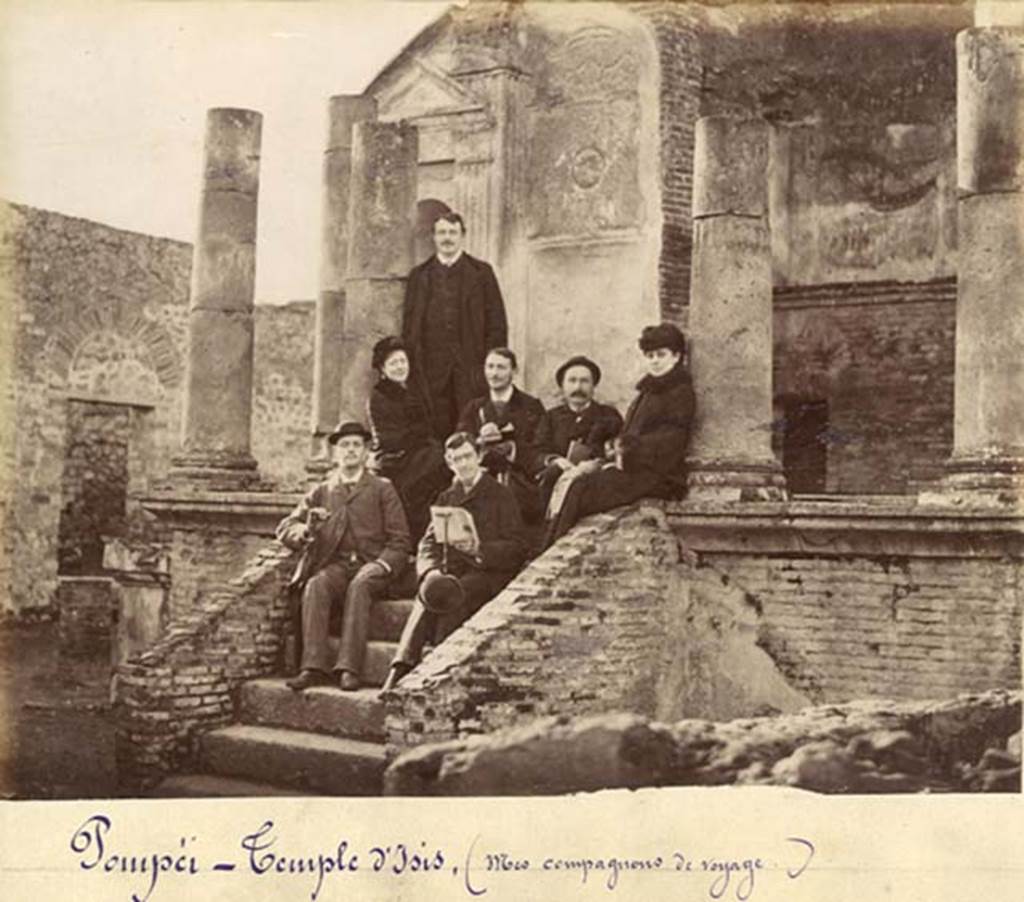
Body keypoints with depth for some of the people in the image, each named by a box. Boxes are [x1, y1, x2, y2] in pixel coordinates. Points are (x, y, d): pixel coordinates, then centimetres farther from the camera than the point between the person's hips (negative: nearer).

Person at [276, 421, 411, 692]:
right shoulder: (321, 491, 22)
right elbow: (284, 527, 13)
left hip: (371, 564, -2)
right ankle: (314, 667, -39)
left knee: (358, 586, -35)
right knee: (315, 586, -32)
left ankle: (348, 668, -42)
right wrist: (306, 529, -11)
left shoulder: (382, 489, 17)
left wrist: (382, 565, -11)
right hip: (335, 564, 2)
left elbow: (399, 540, 9)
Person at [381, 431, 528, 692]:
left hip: (488, 573, -3)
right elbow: (428, 543, 12)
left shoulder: (501, 496, 8)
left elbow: (517, 548, 0)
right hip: (451, 574, 3)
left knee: (455, 600, -35)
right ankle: (399, 673, -42)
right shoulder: (446, 498, 22)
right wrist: (431, 571, -10)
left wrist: (479, 548, -18)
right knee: (428, 595, -31)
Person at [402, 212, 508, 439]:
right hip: (431, 367, 1)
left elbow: (497, 323, 6)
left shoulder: (481, 272, 10)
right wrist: (410, 365, 2)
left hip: (471, 365, -1)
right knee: (437, 431, -3)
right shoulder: (419, 275, 14)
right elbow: (408, 324, 12)